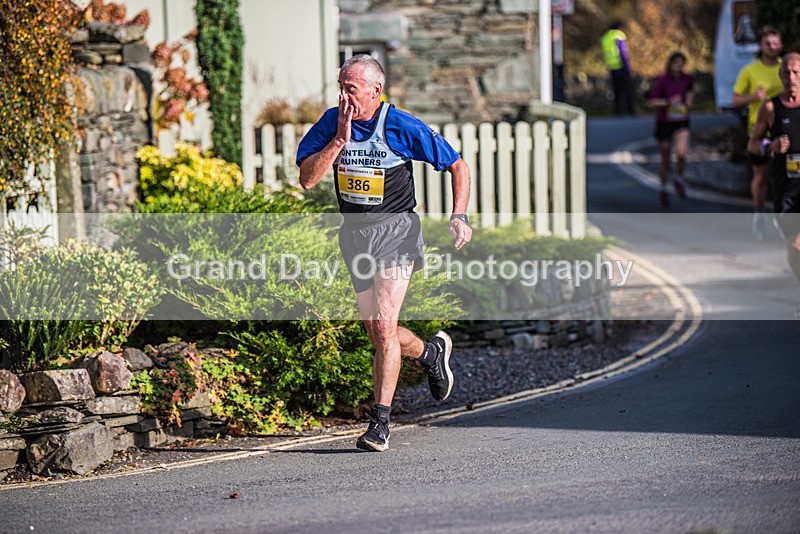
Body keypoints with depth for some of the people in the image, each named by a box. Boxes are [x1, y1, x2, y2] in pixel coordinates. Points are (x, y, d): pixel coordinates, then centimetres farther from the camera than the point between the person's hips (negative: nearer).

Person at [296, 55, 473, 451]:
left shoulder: (402, 127, -13)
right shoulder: (331, 122, -3)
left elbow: (458, 166, -3)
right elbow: (307, 179, -11)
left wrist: (459, 216, -14)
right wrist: (340, 138, -20)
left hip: (395, 229, -5)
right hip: (354, 232, 5)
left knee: (384, 325, -16)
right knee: (376, 332, 13)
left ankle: (380, 423, -9)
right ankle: (431, 352, 44)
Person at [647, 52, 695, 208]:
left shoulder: (687, 78, 0)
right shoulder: (662, 80, -13)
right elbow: (651, 101, -14)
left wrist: (689, 99, 5)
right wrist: (668, 101, -27)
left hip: (681, 123, 2)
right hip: (664, 123, -2)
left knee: (682, 153, -21)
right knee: (666, 159, 7)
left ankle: (679, 180, 7)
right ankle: (663, 190, 28)